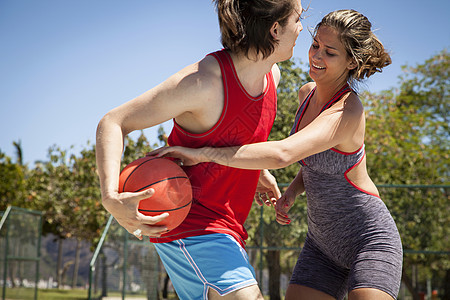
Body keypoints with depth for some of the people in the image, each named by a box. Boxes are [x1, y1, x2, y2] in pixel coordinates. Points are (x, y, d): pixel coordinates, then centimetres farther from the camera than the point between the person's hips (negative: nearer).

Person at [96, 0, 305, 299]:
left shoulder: (271, 75, 3)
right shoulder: (204, 81, -23)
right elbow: (113, 123, -19)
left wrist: (259, 169, 20)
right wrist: (111, 198, -33)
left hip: (225, 228, 9)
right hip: (190, 224, -9)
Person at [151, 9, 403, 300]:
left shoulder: (348, 110, -25)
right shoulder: (308, 93, 1)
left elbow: (282, 154, -41)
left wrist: (202, 152, -40)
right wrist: (292, 191, -2)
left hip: (370, 238, -7)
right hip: (322, 241, 7)